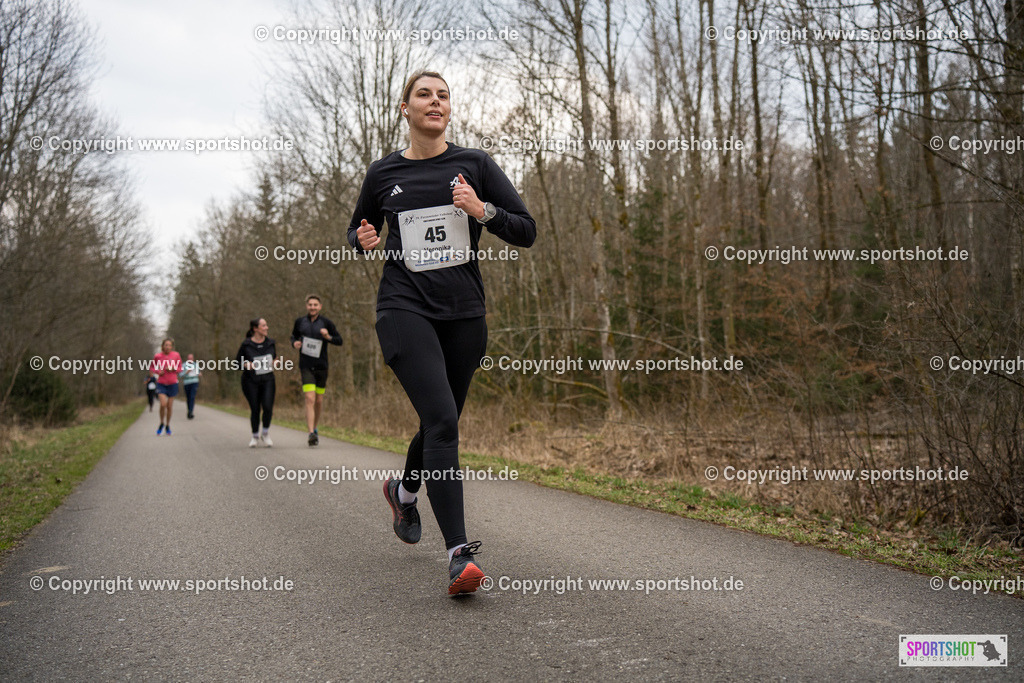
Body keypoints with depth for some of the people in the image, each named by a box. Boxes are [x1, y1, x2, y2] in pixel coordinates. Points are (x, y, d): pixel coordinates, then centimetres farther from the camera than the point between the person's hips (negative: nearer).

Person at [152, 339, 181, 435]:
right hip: (161, 383, -1)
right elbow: (153, 368, 12)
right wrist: (158, 372, -8)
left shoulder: (176, 355, -2)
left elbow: (180, 368, 7)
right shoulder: (157, 356, -2)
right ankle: (162, 423, 8)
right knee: (163, 404, -16)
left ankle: (167, 426, 24)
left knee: (169, 406, 4)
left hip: (172, 384, 1)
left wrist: (172, 369, -12)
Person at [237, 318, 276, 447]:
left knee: (268, 407, -15)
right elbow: (238, 360, 1)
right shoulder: (246, 345, -8)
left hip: (267, 380, 2)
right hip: (251, 381, -2)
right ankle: (255, 436, 24)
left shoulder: (270, 343, 2)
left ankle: (265, 434, 7)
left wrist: (273, 363, 2)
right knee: (255, 409, 2)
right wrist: (246, 364, -18)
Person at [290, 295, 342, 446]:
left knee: (319, 401, 11)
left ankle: (315, 428, 33)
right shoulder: (299, 322, 4)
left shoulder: (326, 323, -1)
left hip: (321, 366, 1)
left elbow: (339, 341, 2)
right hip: (306, 367, -1)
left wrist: (328, 337, -18)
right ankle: (311, 434, -20)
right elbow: (294, 336, 20)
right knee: (310, 399, -15)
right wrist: (295, 343, -3)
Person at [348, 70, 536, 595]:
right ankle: (459, 553, -20)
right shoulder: (383, 174, 6)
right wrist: (364, 241, -2)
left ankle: (404, 490, 48)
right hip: (405, 309, -2)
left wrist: (481, 210, -15)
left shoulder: (474, 165, 5)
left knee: (442, 424, 15)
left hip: (463, 313, 3)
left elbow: (526, 232, 3)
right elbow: (358, 230, 22)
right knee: (441, 418, -21)